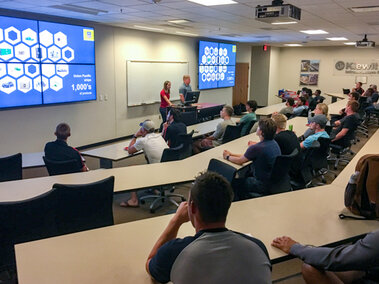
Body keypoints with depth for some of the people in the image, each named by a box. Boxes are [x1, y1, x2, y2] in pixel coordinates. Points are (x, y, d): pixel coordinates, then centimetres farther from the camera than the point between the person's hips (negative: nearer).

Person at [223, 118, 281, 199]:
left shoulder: (257, 148, -27)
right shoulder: (274, 143, 2)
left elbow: (240, 161, -11)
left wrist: (227, 157, 8)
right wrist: (232, 154, 13)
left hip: (264, 185, -9)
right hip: (275, 180, 9)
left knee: (235, 182, 8)